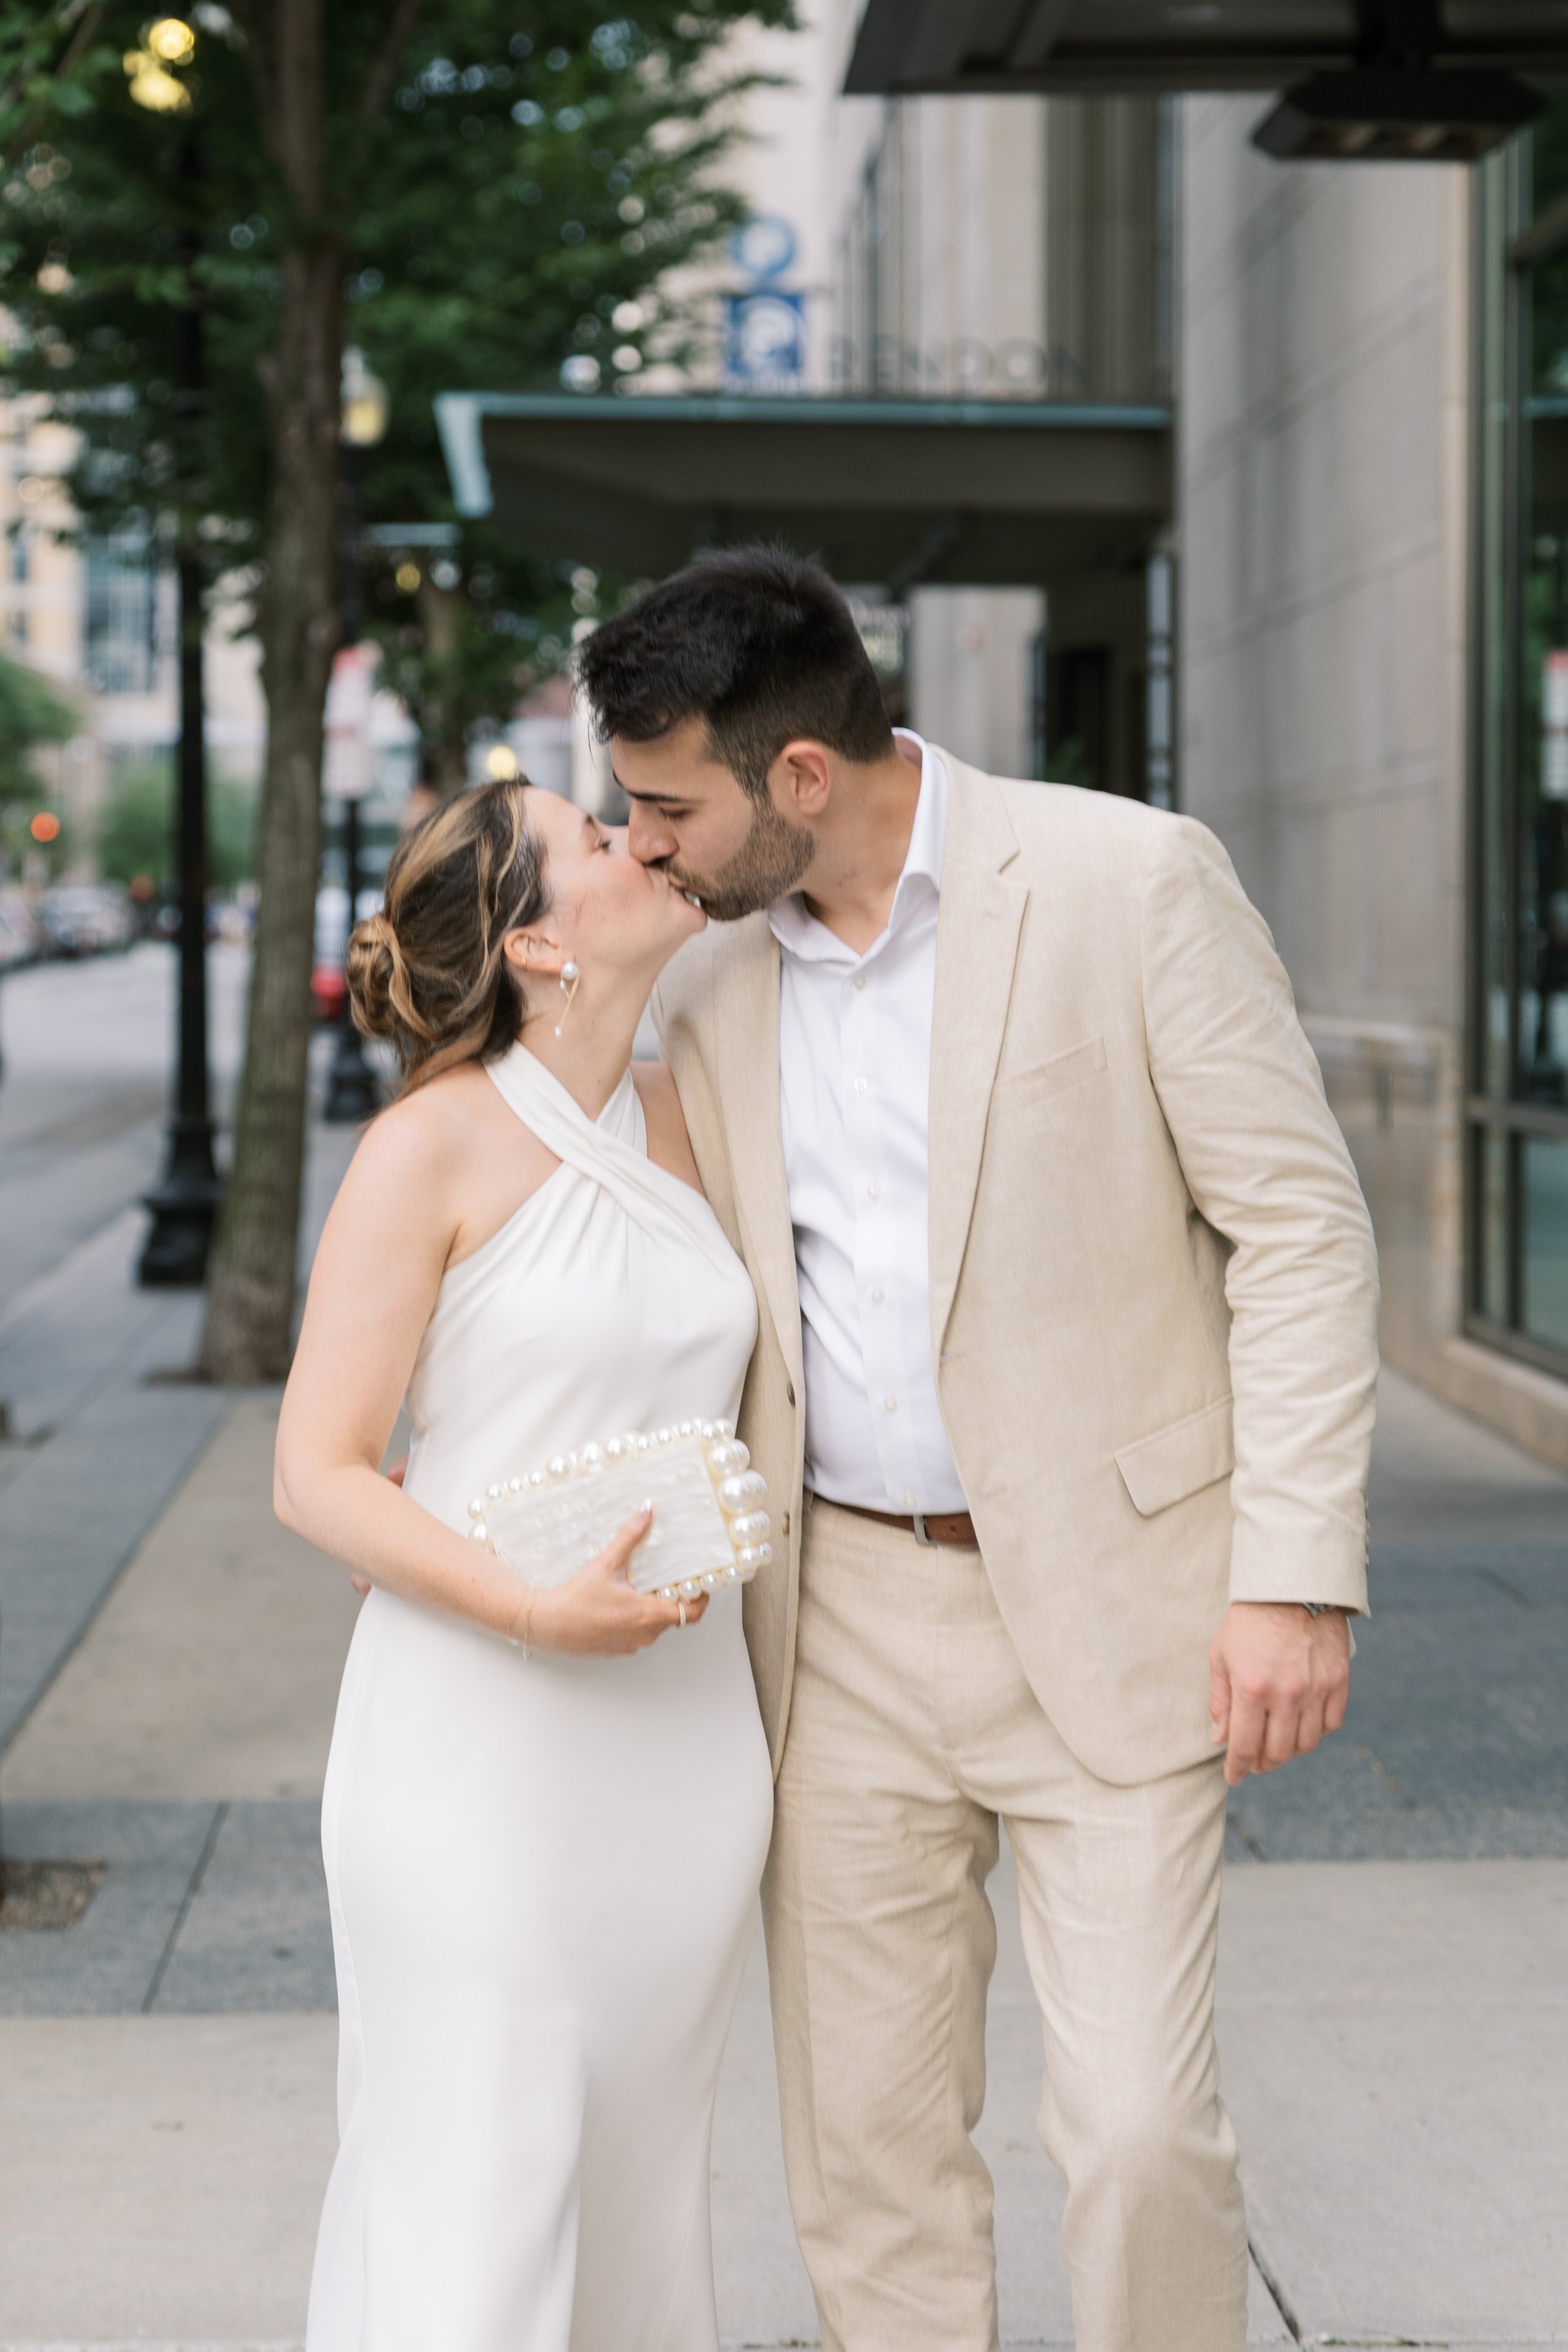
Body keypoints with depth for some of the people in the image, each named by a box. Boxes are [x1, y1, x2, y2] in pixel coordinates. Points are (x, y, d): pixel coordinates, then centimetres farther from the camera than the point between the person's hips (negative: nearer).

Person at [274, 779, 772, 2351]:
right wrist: (536, 1614, -24)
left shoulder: (678, 1126, 8)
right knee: (469, 2210, -2)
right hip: (478, 1736, -6)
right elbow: (316, 1478, -11)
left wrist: (770, 1698, 15)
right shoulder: (428, 1149, -10)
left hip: (681, 1734, 6)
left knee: (639, 2172, 13)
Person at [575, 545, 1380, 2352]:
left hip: (1104, 1597, -4)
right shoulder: (713, 984, 6)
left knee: (1138, 2131, -8)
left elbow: (1299, 1222, -9)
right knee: (866, 2139, 7)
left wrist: (1295, 1575, -15)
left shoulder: (1126, 878, -10)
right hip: (845, 1620, 5)